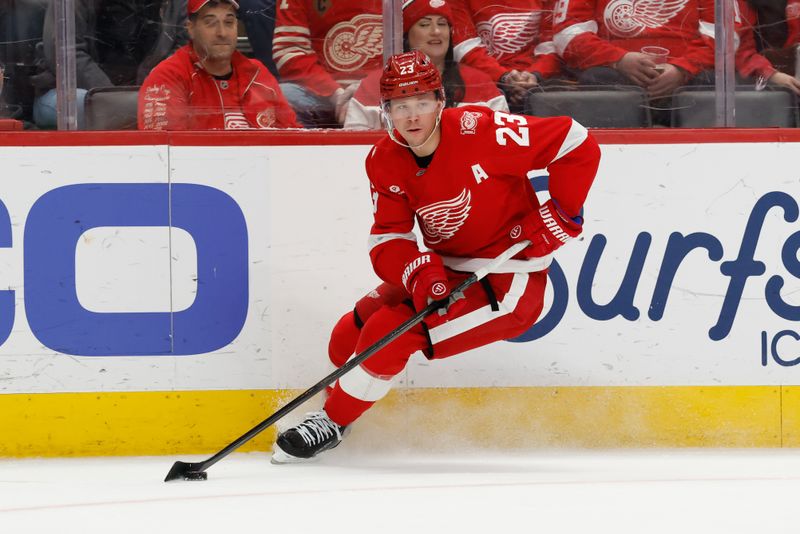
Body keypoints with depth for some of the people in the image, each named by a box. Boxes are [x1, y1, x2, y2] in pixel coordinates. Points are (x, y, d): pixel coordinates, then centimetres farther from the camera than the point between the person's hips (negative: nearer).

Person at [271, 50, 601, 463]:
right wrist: (418, 272, -28)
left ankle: (332, 423, -4)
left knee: (391, 331, -20)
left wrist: (560, 216, -18)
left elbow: (577, 144, -18)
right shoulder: (385, 162, -4)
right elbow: (387, 241, -8)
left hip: (510, 284, -7)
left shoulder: (480, 131, -23)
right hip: (445, 271, 7)